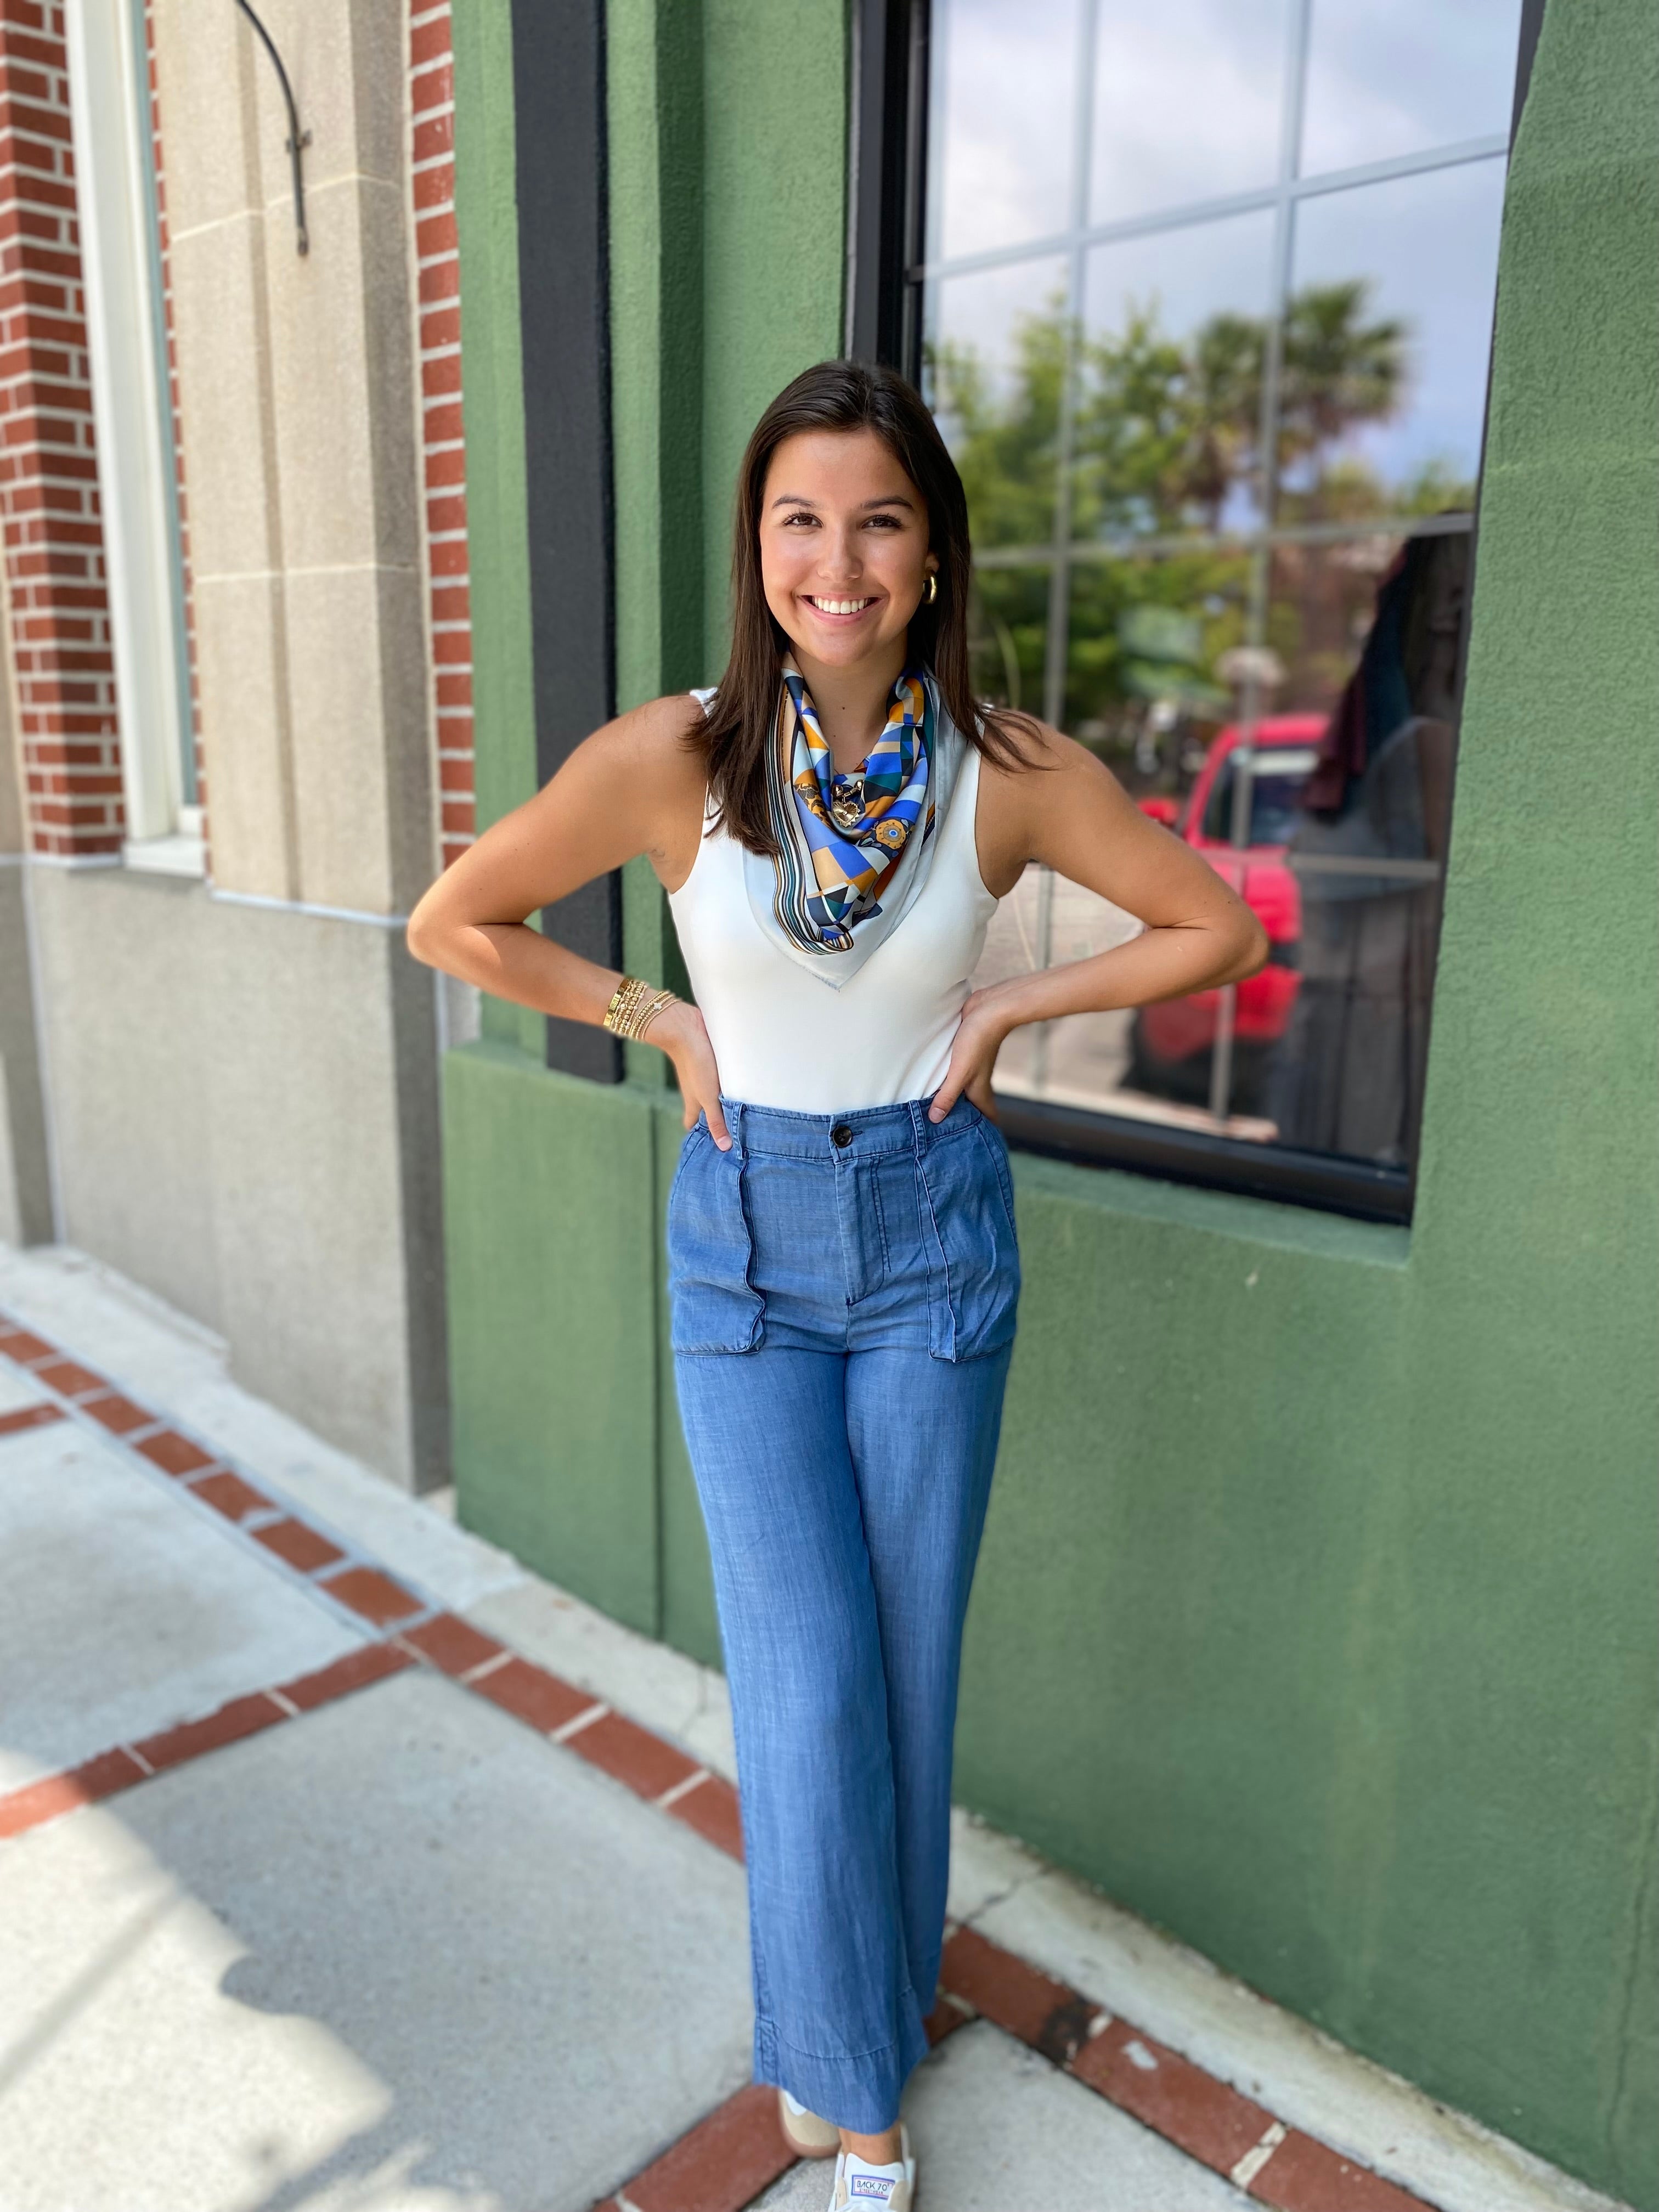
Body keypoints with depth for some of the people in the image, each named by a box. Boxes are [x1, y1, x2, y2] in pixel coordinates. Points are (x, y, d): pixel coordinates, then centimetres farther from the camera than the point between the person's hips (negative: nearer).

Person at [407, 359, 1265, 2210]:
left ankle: (861, 2010, 41)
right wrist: (662, 1021, -6)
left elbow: (1216, 929, 3)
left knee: (910, 1659, 13)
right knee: (808, 1682, 1)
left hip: (935, 1240, 1)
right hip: (743, 1243, -1)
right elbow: (452, 924, -1)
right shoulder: (669, 760, -12)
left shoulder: (1013, 772, -10)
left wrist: (1008, 1006, -5)